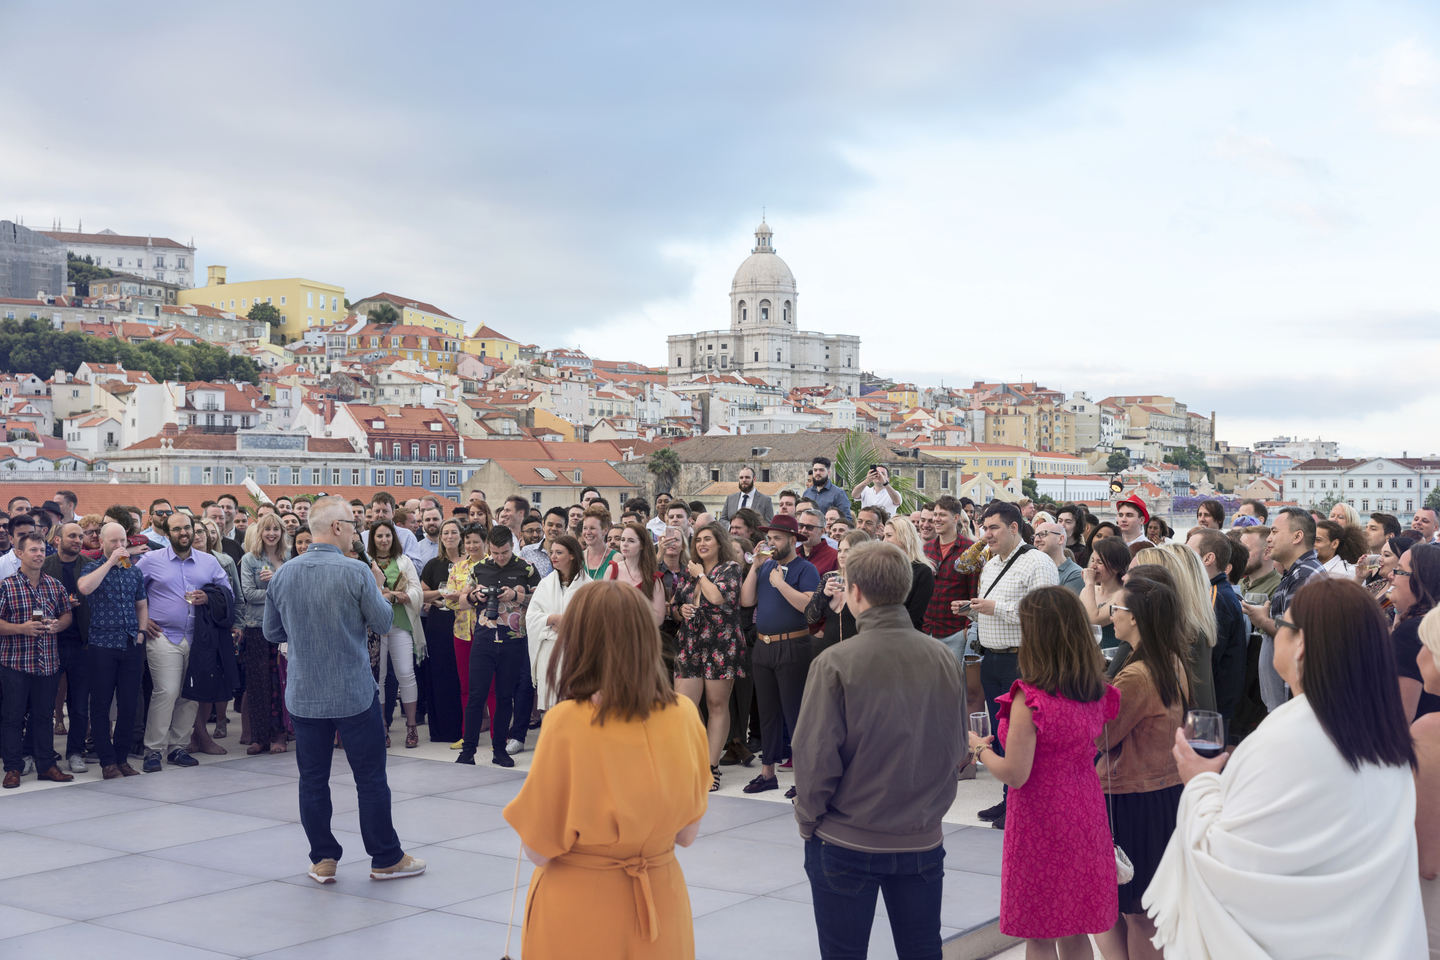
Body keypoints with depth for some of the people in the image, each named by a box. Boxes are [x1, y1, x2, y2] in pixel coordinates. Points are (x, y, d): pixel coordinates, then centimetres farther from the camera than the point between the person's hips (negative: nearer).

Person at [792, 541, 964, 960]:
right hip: (923, 839, 4)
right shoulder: (944, 660, -5)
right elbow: (956, 748, 5)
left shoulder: (835, 663, -18)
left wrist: (808, 819, 1)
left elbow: (816, 756, -15)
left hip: (846, 842, -3)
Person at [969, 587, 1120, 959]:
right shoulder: (1098, 692, -1)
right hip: (1085, 814, 6)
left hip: (1042, 822, -6)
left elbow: (1015, 774, -21)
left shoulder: (1029, 698, -21)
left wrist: (980, 749, -3)